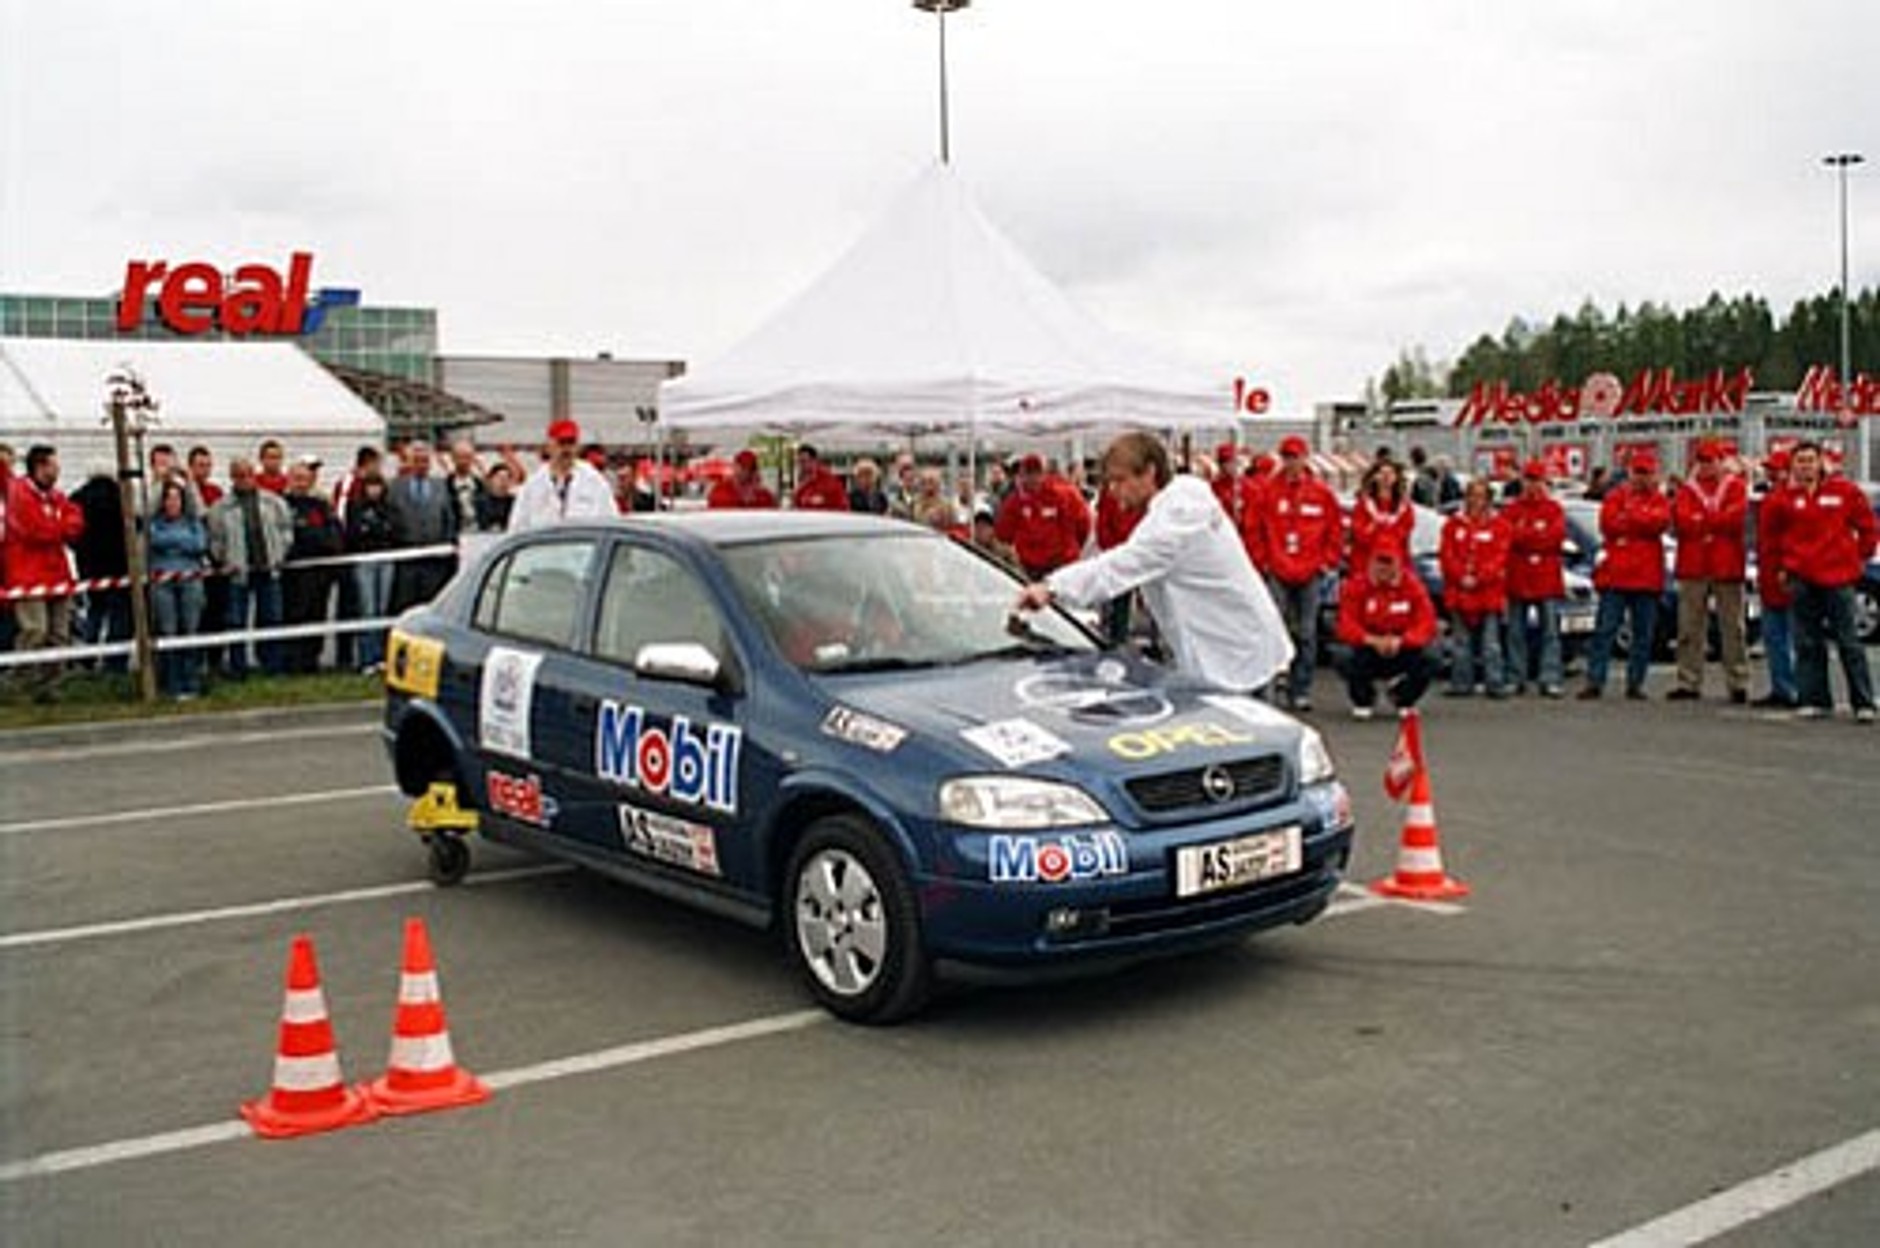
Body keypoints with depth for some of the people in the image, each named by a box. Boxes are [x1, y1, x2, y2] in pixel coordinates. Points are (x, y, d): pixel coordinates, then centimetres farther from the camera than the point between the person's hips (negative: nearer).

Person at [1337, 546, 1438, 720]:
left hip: (1401, 648, 1)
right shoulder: (1356, 585, -11)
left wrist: (1400, 640, -29)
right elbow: (1346, 626, -15)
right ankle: (1362, 702, 4)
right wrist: (1373, 640, -31)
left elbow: (1427, 624, -13)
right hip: (1368, 647, -1)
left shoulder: (1412, 584, -8)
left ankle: (1403, 701, 8)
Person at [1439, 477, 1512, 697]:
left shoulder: (1499, 526, 4)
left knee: (1491, 642, -3)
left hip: (1489, 592, -2)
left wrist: (1478, 578, -12)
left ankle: (1495, 684, 0)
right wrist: (1462, 577, -11)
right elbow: (1448, 556, 3)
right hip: (1459, 592, 2)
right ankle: (1461, 684, 12)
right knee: (1461, 641, 6)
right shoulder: (1454, 524, 9)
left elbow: (1499, 558, -3)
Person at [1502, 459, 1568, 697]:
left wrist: (1523, 535, -7)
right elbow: (1506, 537, -3)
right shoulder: (1511, 509, 10)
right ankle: (1515, 679, 9)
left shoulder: (1554, 508, 8)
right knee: (1516, 632, 3)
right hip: (1518, 578, 1)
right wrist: (1537, 535, -8)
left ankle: (1550, 680, -5)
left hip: (1547, 579, -1)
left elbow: (1555, 536, -6)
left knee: (1550, 630, -4)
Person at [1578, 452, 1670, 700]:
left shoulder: (1659, 500, 11)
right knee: (1604, 630, -4)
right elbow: (1609, 524, -6)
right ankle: (1594, 682, -4)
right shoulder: (1614, 496, 10)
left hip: (1647, 576, 1)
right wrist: (1642, 523, -7)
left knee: (1643, 633, 3)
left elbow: (1660, 522, -9)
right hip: (1615, 573, -1)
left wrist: (1627, 518, -11)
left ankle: (1635, 683, 9)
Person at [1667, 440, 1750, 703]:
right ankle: (1689, 683, 7)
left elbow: (1736, 517, -10)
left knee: (1733, 628, 0)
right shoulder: (1686, 490, 12)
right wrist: (1717, 523, -9)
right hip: (1692, 566, 2)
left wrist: (1700, 521, -5)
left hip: (1727, 566, -2)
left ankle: (1738, 684, 4)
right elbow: (1682, 521, -4)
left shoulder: (1735, 487, 7)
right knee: (1689, 629, 2)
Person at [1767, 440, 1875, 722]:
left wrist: (1861, 556, 8)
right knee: (1807, 643, 5)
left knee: (1848, 642, -3)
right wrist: (1785, 564, 11)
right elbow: (1777, 534, 17)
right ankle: (1814, 700, 12)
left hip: (1838, 575, -3)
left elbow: (1867, 525, 9)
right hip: (1801, 578, 3)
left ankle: (1863, 702, 0)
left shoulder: (1844, 490, 1)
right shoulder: (1787, 497, 6)